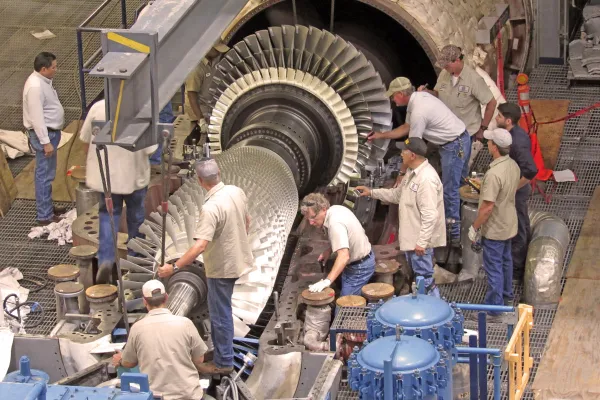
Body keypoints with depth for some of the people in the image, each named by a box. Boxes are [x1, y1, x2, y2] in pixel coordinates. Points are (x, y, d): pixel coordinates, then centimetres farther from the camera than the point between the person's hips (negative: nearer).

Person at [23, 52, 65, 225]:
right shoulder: (35, 86, -25)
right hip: (44, 134, -11)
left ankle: (47, 207, 32)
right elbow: (37, 117, -26)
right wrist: (45, 142, -25)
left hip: (50, 131, 11)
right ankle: (44, 216, 1)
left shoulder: (42, 80, 8)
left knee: (48, 173, 20)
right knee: (44, 175, -4)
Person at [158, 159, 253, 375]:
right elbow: (246, 221, 12)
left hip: (221, 267, -8)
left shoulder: (211, 208, -30)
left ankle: (223, 361, 16)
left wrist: (174, 267, -33)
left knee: (220, 313, 5)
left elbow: (200, 246, -36)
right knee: (220, 308, 25)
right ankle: (221, 349, 39)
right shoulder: (237, 192, -5)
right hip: (237, 259, 8)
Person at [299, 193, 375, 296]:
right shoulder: (336, 209, -2)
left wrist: (327, 281, -48)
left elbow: (344, 256, -41)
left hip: (359, 268, -10)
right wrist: (329, 251, 3)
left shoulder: (335, 223, -31)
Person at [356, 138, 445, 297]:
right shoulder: (412, 173, 9)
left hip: (420, 241, -11)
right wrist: (372, 192, 18)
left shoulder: (427, 179, -25)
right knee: (418, 277, 20)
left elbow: (430, 215, -28)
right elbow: (397, 194, 23)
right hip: (411, 238, 11)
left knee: (424, 279, -3)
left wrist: (422, 242, -27)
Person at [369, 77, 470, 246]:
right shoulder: (418, 97, 7)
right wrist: (381, 135, 21)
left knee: (450, 190, -5)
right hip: (458, 142, 10)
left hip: (455, 146, -10)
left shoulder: (419, 112, -24)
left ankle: (455, 236, 0)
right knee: (452, 186, 16)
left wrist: (402, 172, -9)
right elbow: (406, 128, 21)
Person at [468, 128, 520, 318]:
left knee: (494, 267, 4)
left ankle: (494, 307, 13)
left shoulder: (494, 174, -32)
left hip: (494, 229, -8)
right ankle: (507, 294, 44)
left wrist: (474, 227, -16)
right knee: (505, 259, 26)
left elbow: (488, 206, -28)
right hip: (509, 224, 8)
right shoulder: (513, 165, -5)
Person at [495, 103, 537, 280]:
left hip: (516, 191, -10)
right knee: (522, 227, 22)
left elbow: (531, 171, -35)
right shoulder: (514, 133, 0)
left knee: (517, 231, 5)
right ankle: (523, 263, 37)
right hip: (516, 187, 10)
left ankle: (516, 269, 18)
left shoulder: (518, 141, -30)